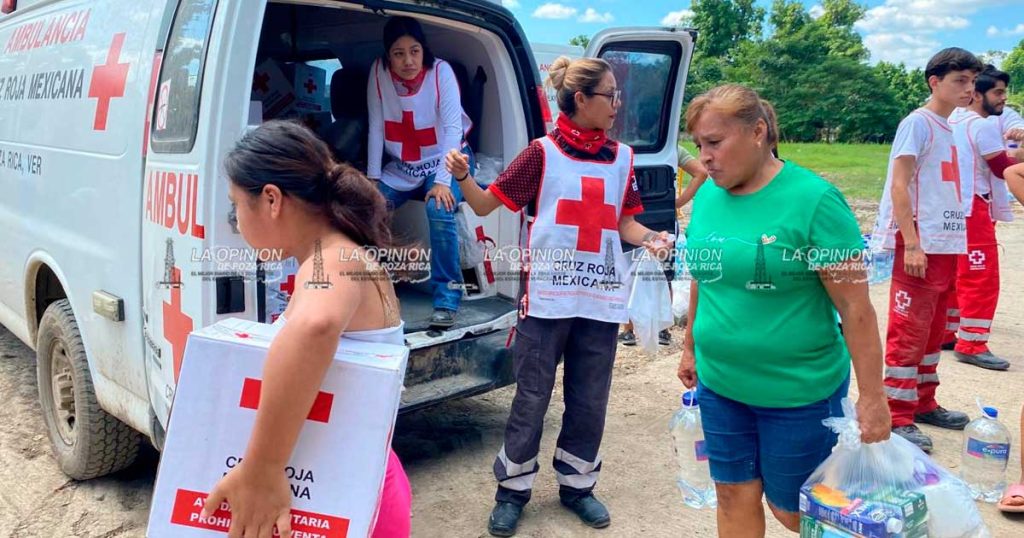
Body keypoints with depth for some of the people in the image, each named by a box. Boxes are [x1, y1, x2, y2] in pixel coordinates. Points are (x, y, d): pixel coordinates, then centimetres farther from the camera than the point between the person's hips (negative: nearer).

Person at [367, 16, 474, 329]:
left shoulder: (440, 71, -18)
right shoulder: (378, 72, -10)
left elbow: (453, 127, -23)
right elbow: (376, 127, -8)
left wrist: (443, 181, -31)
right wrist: (372, 178, -11)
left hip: (446, 162, -3)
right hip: (401, 165, 4)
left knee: (439, 211, -31)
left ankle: (447, 297, -19)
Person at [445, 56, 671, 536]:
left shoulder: (622, 158, 9)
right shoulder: (542, 153, -3)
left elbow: (623, 223, 15)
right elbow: (486, 204, -2)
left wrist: (650, 239, -5)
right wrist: (463, 177, -21)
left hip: (601, 298, 4)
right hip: (547, 296, -4)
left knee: (589, 400, 13)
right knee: (532, 398, 5)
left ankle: (577, 485, 32)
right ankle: (513, 489, 23)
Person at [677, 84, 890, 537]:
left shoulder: (813, 199, -17)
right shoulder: (707, 195, 0)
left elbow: (855, 306, -16)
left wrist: (872, 398, -15)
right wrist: (691, 347, 17)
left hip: (799, 391, -5)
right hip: (719, 385, 5)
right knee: (734, 497, 15)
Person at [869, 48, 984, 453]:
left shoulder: (949, 129, 16)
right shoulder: (918, 123, -8)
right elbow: (898, 186, -15)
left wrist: (954, 244, 15)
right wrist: (912, 244, -21)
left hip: (947, 245, 9)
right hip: (920, 245, -9)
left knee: (932, 329, 15)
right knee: (909, 330, -5)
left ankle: (923, 403, 27)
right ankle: (898, 417, 2)